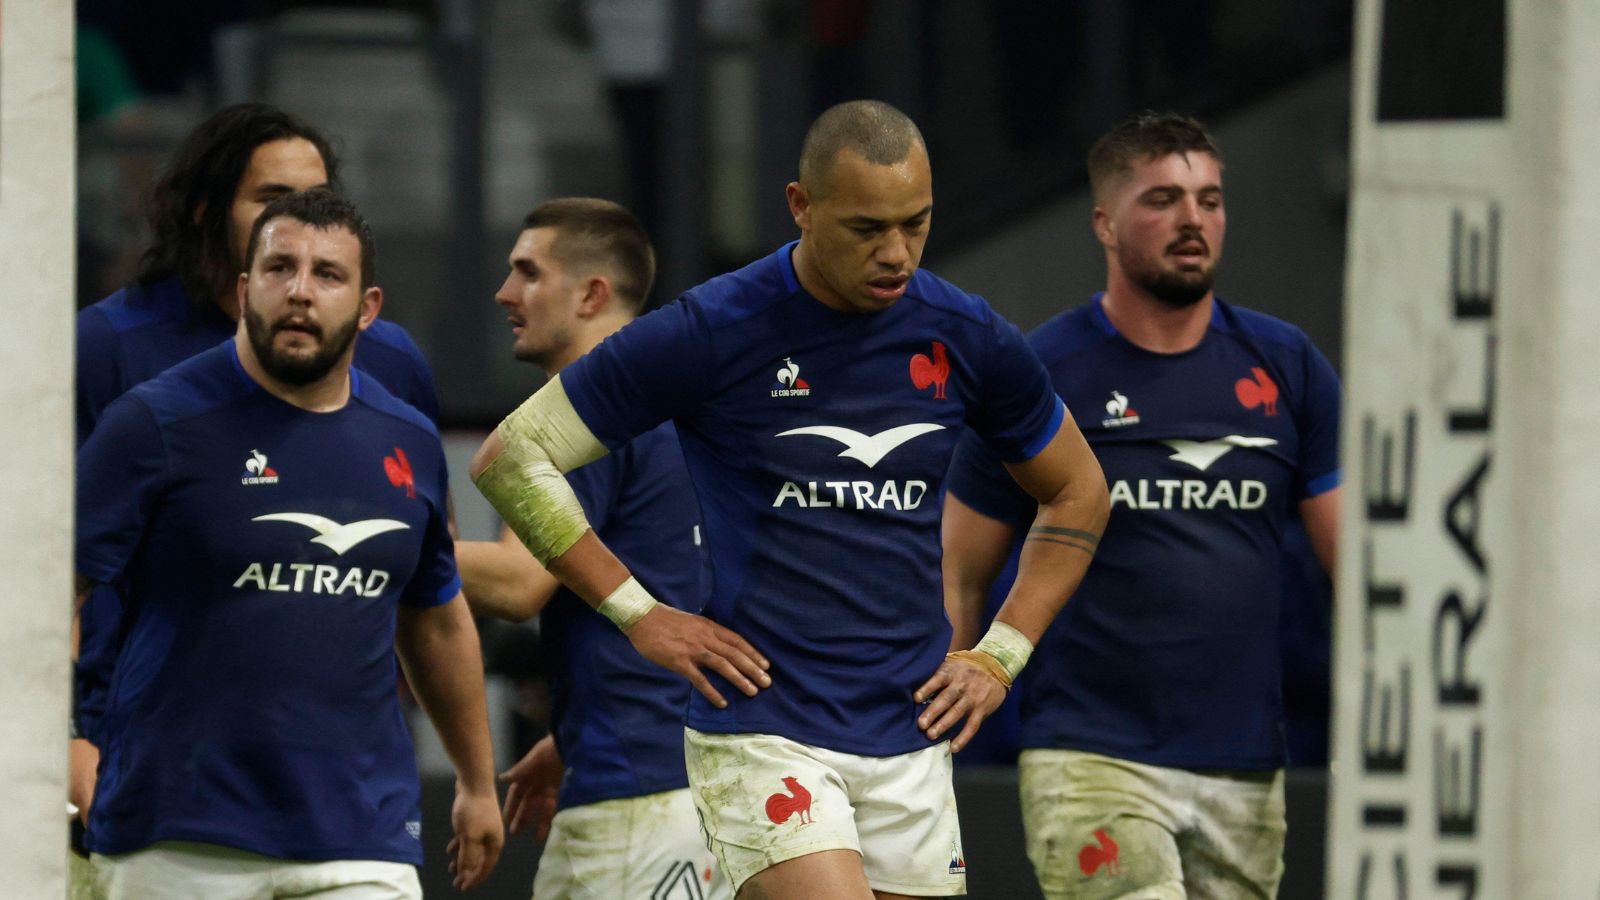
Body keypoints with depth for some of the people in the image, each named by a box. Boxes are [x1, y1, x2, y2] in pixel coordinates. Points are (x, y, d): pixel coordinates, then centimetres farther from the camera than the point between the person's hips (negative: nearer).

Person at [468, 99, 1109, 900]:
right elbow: (511, 455, -2)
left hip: (911, 740, 5)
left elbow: (1076, 491, 21)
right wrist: (639, 615, -5)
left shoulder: (964, 337, 4)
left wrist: (999, 657, 10)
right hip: (763, 734, -5)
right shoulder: (710, 332, -9)